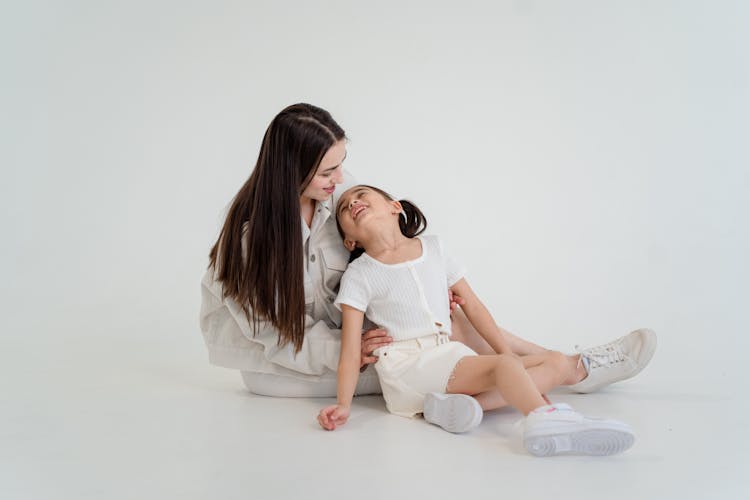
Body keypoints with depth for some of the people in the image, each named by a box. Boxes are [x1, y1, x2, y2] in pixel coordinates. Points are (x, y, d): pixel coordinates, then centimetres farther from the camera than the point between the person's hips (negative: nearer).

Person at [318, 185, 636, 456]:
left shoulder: (432, 248, 14)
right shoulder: (358, 276, 1)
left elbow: (472, 304, 15)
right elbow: (351, 350, -3)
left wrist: (507, 352, 8)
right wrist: (343, 405, -16)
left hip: (447, 357, 6)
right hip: (406, 368, -6)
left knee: (552, 364, -5)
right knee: (502, 367, -27)